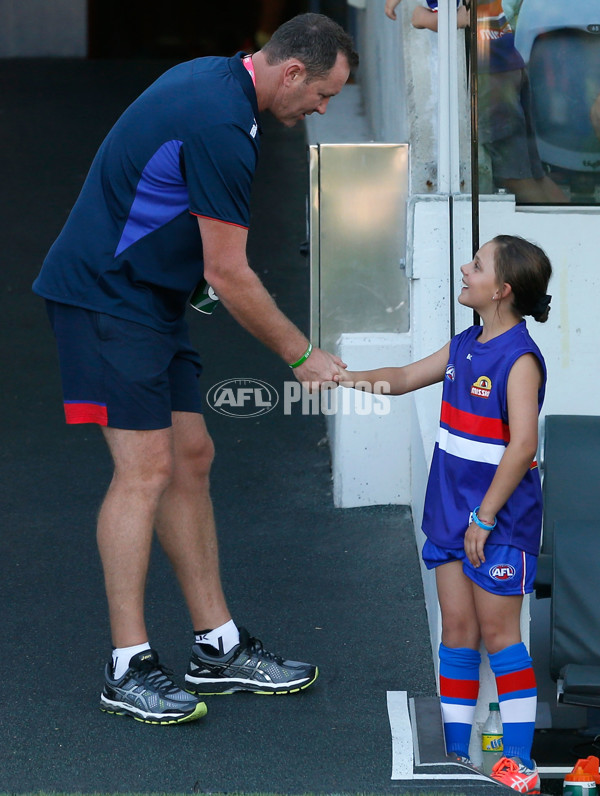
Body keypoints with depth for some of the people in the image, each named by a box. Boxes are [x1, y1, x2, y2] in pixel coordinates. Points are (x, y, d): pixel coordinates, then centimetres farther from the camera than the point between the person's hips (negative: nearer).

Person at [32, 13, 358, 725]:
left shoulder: (212, 80, 9)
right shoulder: (220, 125, -23)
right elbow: (227, 273, -19)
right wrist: (300, 356, -8)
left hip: (150, 299, 11)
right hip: (106, 298, -11)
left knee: (190, 458, 9)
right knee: (146, 470, -12)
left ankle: (218, 647, 15)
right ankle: (127, 667, -7)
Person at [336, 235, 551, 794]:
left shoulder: (520, 359, -16)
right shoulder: (465, 346, 9)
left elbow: (522, 445, -22)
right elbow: (406, 378, 23)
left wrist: (485, 517, -21)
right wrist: (342, 376, 14)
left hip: (499, 521, -7)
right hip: (452, 513, 7)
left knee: (498, 635, -3)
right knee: (457, 632, 9)